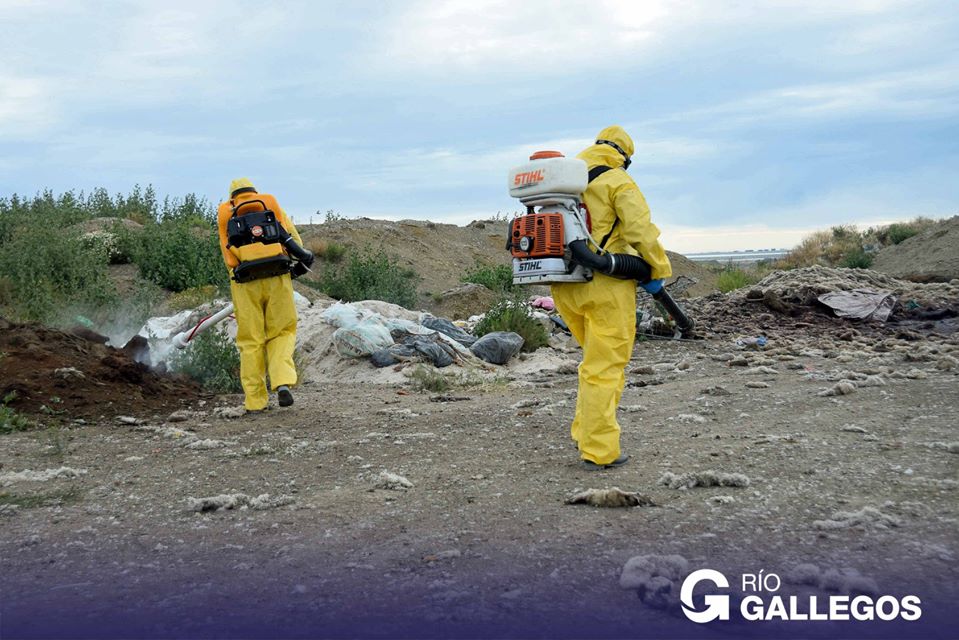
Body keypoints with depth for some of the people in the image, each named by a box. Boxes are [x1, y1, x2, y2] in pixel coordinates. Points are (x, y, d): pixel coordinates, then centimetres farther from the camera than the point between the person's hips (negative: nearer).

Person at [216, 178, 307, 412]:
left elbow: (229, 257, 8)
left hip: (245, 283, 1)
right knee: (282, 333, 12)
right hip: (277, 278, 0)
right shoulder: (272, 204, 14)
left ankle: (255, 400, 8)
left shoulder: (225, 214, 15)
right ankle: (283, 382, -10)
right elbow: (294, 240, 11)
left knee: (251, 340, 8)